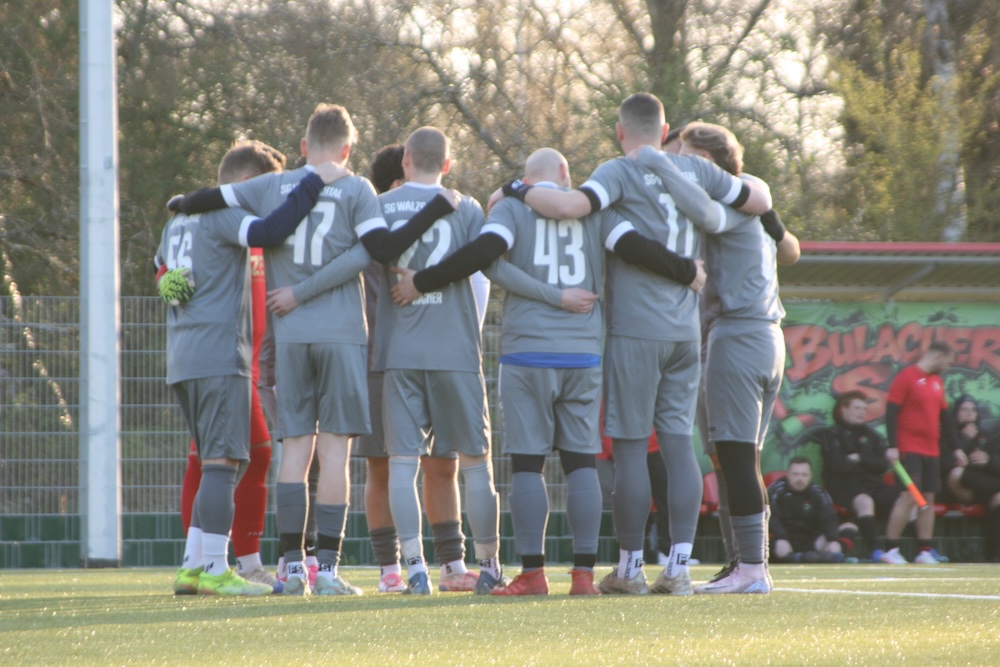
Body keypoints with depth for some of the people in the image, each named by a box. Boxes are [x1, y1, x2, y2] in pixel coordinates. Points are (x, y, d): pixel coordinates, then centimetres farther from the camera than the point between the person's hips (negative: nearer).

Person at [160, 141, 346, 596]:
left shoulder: (178, 221, 20)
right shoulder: (223, 216, -8)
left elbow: (162, 271, 30)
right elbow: (268, 231, -26)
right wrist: (314, 183, -21)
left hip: (183, 360, 9)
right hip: (219, 356, -9)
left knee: (220, 464, 15)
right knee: (223, 461, -9)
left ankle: (193, 566, 13)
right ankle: (214, 569, -12)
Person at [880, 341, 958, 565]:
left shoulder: (937, 382, 16)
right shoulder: (906, 377, -8)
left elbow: (945, 417, 22)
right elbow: (891, 412, -12)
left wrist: (954, 447, 19)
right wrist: (892, 446, -18)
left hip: (931, 451, 8)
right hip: (909, 450, -8)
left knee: (929, 499, 5)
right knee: (909, 496, -14)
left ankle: (925, 551, 7)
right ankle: (890, 549, -11)